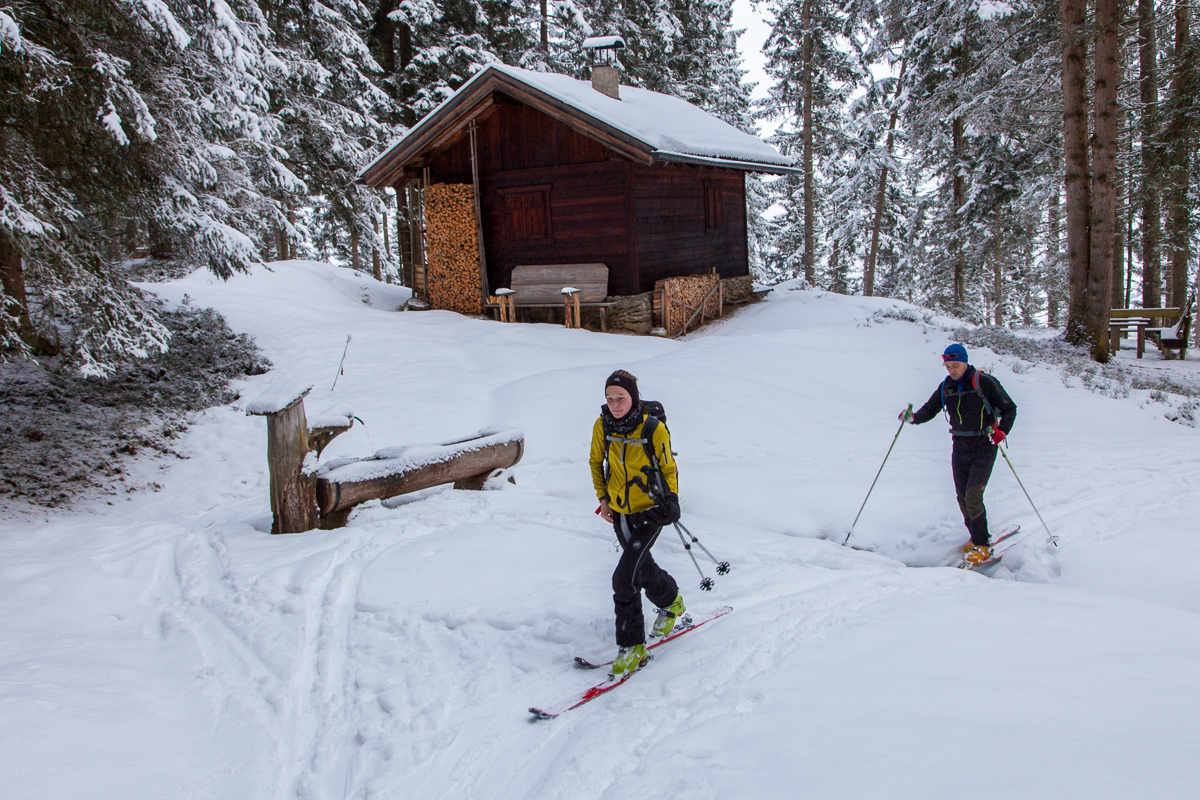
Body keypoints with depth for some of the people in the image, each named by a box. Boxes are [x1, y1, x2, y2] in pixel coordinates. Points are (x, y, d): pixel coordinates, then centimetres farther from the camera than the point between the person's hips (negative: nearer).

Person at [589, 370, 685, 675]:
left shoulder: (654, 429, -18)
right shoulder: (602, 427, -9)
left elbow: (668, 468, -3)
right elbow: (596, 463, 9)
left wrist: (671, 499, -13)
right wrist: (603, 498, 4)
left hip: (649, 510, -5)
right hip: (619, 511, 5)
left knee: (625, 577, -15)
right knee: (642, 566, 21)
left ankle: (632, 645, -2)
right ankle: (671, 601, 50)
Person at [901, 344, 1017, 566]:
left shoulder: (985, 382, -11)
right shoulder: (946, 387, 4)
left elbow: (1009, 408, -5)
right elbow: (929, 410, 9)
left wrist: (1002, 431, -21)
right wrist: (914, 416, -13)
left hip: (984, 449, -5)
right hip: (960, 448, 5)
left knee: (973, 496, -15)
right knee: (962, 498, 5)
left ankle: (982, 546, -4)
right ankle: (978, 537, 25)